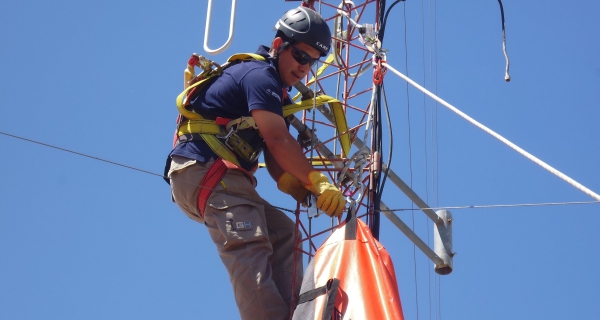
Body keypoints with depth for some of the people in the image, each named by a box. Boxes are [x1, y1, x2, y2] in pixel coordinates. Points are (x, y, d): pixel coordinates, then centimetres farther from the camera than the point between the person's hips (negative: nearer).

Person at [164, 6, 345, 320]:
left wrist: (294, 184, -7)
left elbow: (274, 152, 13)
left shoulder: (276, 90, 23)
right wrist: (317, 182, -17)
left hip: (220, 176, 11)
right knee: (248, 247, -25)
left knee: (282, 233, 8)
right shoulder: (260, 75, -9)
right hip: (204, 169, -11)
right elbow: (278, 141, -19)